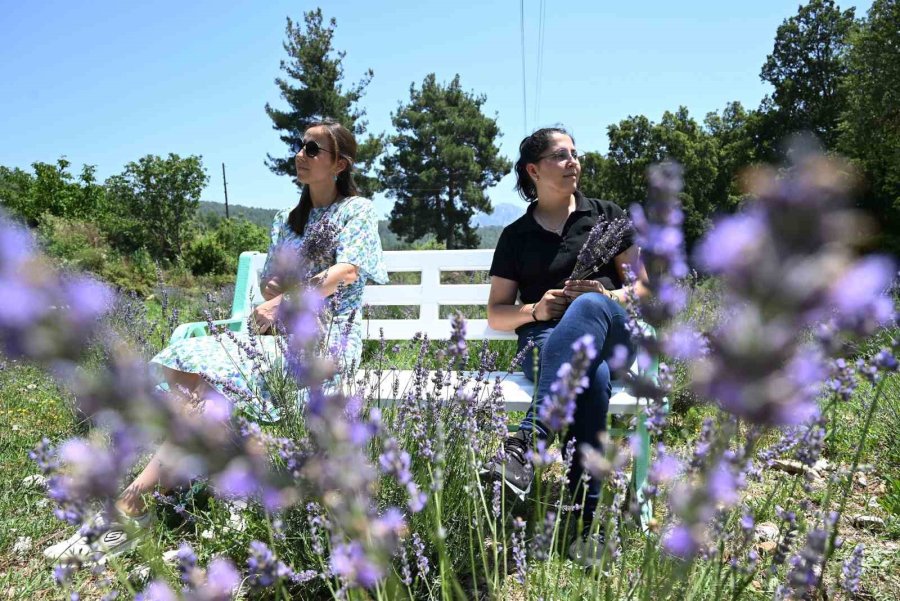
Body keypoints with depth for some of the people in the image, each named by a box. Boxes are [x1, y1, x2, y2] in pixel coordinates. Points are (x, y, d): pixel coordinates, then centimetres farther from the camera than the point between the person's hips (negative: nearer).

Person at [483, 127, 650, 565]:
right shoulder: (516, 236, 15)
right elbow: (495, 314, 14)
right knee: (591, 378, -39)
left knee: (589, 307, -39)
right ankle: (582, 521, -40)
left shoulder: (608, 216, 17)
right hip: (545, 340, 0)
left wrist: (607, 296, -11)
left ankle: (529, 439, -50)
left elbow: (644, 287, 13)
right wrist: (535, 310, -9)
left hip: (611, 337, 1)